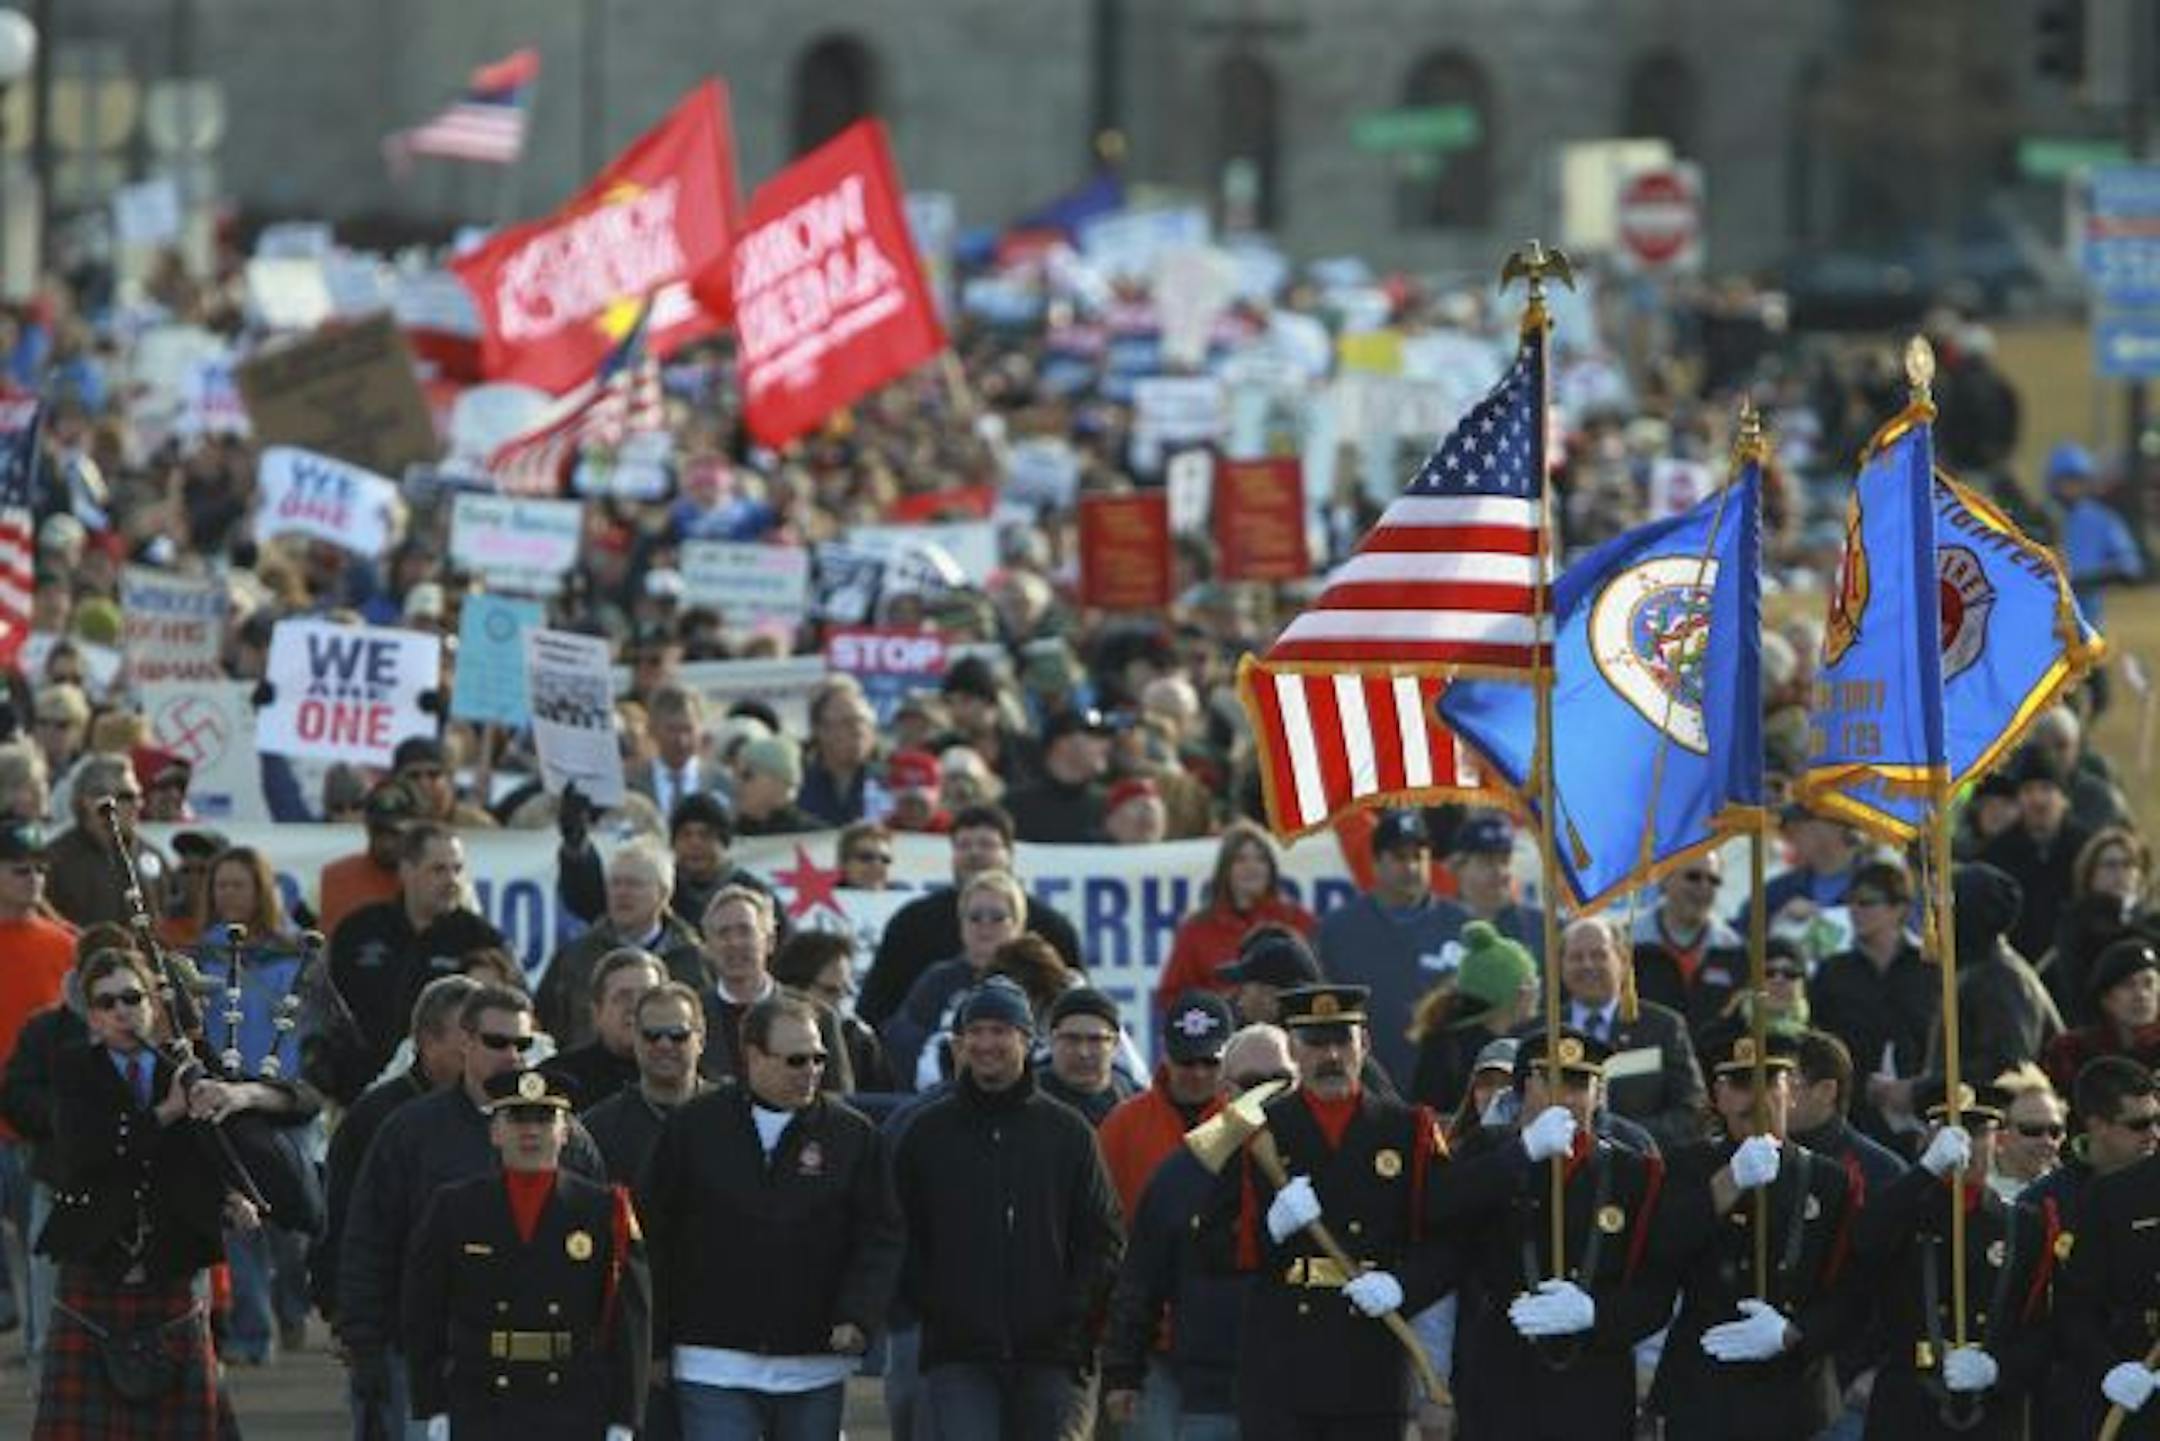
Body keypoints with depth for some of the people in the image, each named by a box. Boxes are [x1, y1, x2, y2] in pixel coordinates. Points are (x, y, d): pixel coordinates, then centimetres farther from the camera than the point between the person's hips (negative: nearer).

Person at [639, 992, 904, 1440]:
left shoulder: (853, 1136, 3)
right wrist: (655, 1347, 2)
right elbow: (654, 1234, 5)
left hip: (813, 1365, 2)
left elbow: (880, 1239, 2)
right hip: (715, 1365, -2)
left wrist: (857, 1318, -15)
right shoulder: (693, 1128, 1)